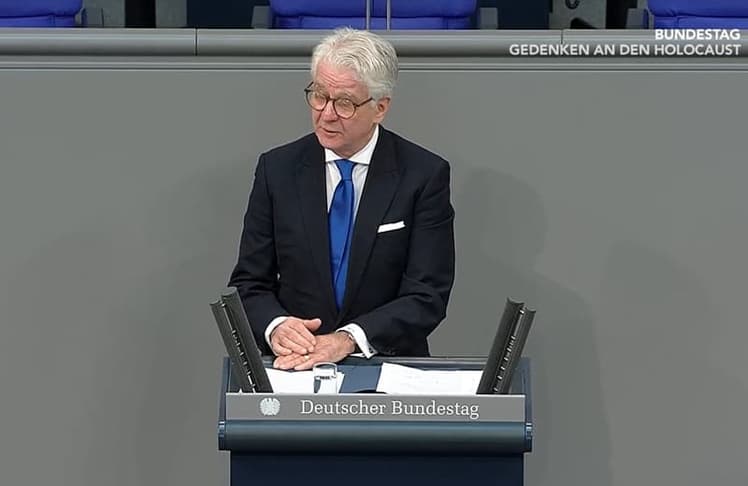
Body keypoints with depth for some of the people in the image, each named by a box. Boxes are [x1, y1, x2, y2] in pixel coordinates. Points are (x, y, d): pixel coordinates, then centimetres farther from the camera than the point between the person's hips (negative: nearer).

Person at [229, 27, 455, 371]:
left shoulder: (425, 175, -2)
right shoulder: (277, 169, 5)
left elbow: (428, 295, -8)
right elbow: (249, 283, 5)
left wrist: (348, 339, -22)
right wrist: (275, 326, -17)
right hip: (295, 365, 3)